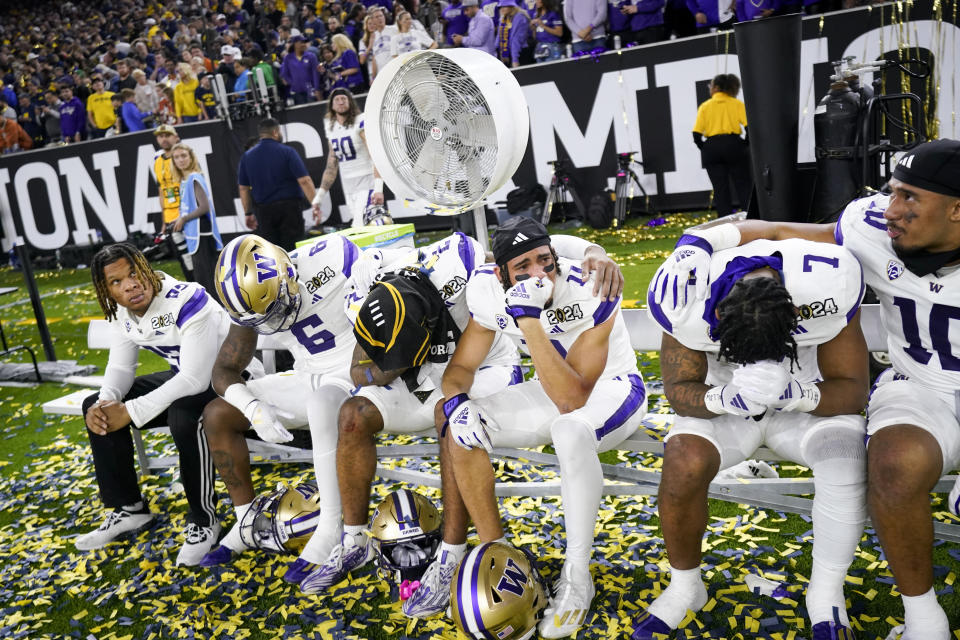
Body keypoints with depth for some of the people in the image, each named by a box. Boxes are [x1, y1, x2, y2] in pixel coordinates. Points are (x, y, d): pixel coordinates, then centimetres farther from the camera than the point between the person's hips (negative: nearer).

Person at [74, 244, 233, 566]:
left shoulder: (186, 301, -30)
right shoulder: (122, 312, -5)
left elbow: (196, 378, -34)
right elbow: (121, 367, 4)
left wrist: (129, 412, -31)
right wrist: (106, 401, -19)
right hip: (184, 376, 9)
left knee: (183, 416, -38)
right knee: (97, 408, 1)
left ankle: (203, 520, -16)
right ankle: (129, 509, 12)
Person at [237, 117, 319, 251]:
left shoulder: (247, 156, 6)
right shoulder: (287, 152, -5)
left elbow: (243, 189, 9)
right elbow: (304, 181, -13)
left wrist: (248, 213, 17)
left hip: (264, 210, 3)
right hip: (289, 207, -3)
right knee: (292, 249, 2)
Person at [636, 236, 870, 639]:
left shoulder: (825, 289, -29)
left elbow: (852, 390, -18)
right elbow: (678, 389, -16)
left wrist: (796, 394, -40)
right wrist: (725, 398, -39)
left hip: (808, 401, 1)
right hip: (724, 402, 0)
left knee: (848, 459, -30)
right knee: (683, 464, -29)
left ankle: (826, 595, -5)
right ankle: (684, 588, -1)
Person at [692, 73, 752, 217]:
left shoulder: (705, 106, 4)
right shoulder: (737, 104, 4)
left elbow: (697, 135, -5)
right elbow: (749, 127, -9)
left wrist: (705, 149, 6)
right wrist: (745, 145, 2)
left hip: (711, 149, 0)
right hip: (734, 146, 0)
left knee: (720, 189, 4)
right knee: (744, 185, 7)